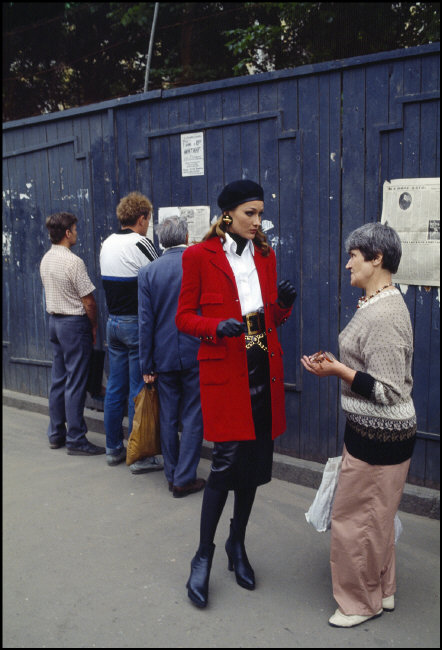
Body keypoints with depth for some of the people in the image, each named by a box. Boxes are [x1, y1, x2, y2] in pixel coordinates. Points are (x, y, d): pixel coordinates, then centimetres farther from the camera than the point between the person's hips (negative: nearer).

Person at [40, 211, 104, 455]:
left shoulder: (45, 260, 8)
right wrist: (94, 326, -1)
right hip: (74, 323, -8)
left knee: (58, 379, 14)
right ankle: (76, 440, 2)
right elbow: (88, 301, -17)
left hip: (54, 320, 8)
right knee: (75, 383, -4)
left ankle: (56, 434, 22)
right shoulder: (73, 262, -18)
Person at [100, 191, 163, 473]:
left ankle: (114, 448, 23)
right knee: (139, 389, -2)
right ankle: (140, 456, 5)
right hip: (137, 323, -8)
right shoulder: (140, 244, -15)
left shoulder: (107, 244, 10)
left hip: (114, 321, 8)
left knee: (115, 387, 13)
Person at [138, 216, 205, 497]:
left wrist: (147, 365, 5)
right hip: (197, 355, -2)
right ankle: (184, 479, 10)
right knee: (192, 417, 6)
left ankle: (173, 475, 24)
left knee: (168, 418, 14)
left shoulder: (148, 272, -2)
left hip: (164, 357, 3)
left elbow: (146, 322, -1)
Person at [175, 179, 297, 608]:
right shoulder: (200, 256, -2)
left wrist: (283, 302, -6)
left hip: (264, 369, 5)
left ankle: (237, 545, 30)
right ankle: (203, 556, 10)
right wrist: (217, 327, -20)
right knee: (226, 461, -8)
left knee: (255, 462, 10)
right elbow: (184, 317, -2)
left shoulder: (265, 255, 13)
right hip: (224, 370, -5)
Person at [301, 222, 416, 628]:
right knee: (375, 517, 22)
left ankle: (361, 602, 25)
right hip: (372, 430, 10)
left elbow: (388, 391, -24)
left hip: (379, 437, -10)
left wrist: (338, 371, -24)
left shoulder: (383, 315, -25)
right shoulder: (379, 302, 8)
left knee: (354, 519, 5)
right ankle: (383, 591, 38)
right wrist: (338, 364, 10)